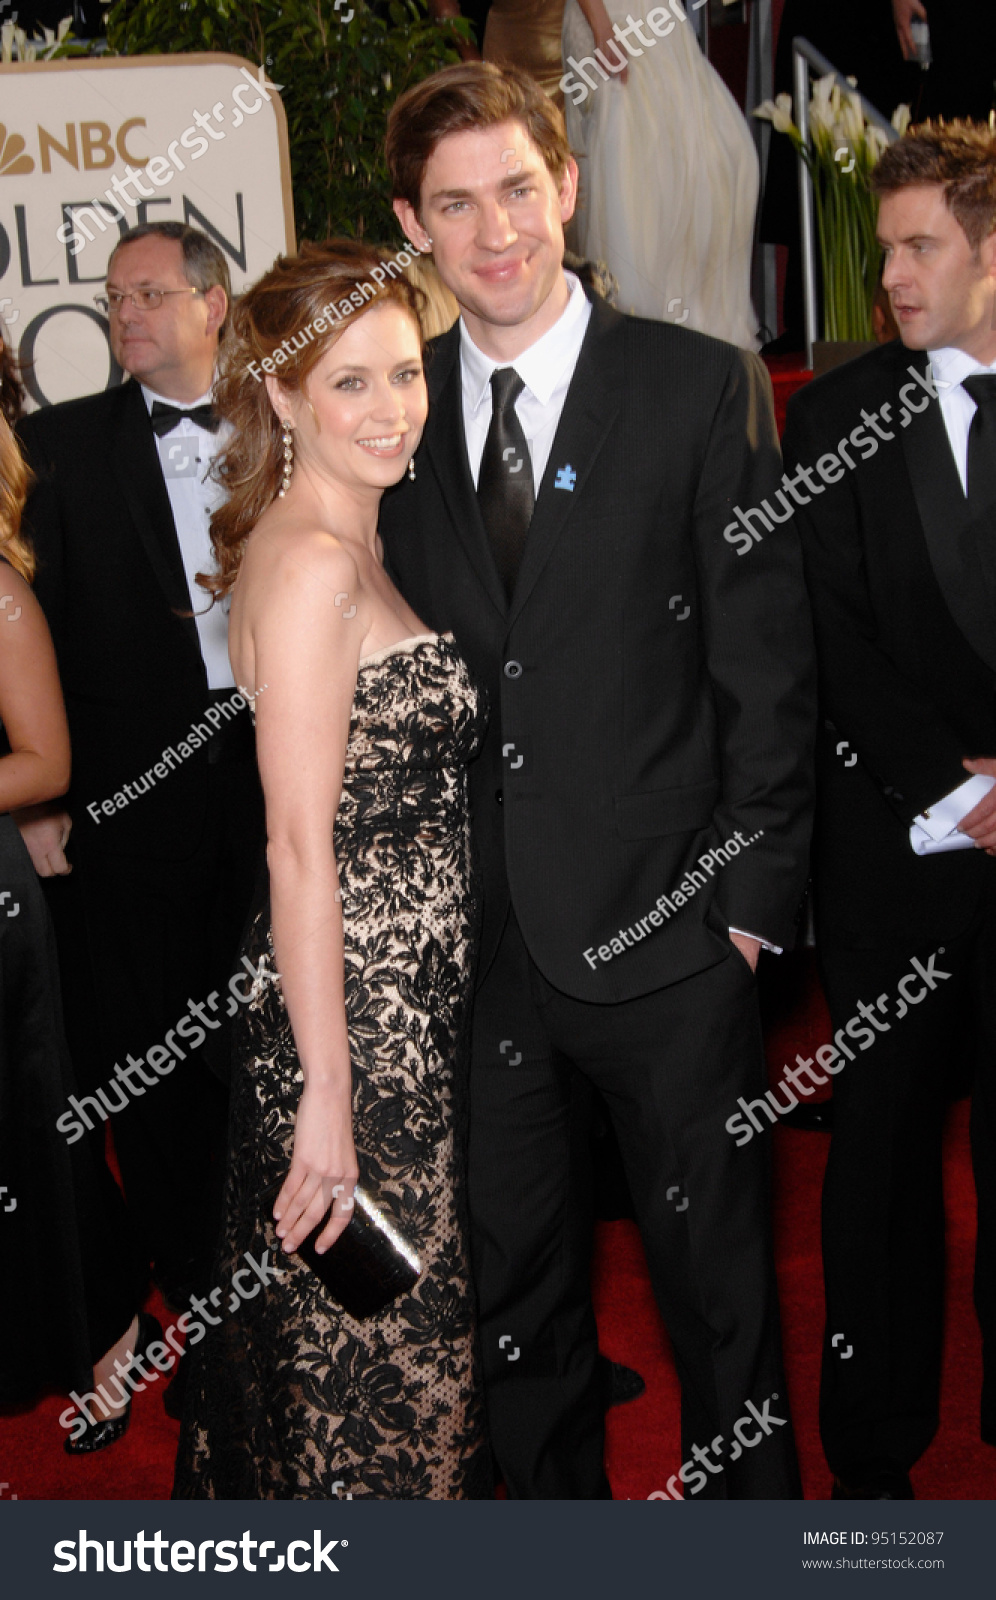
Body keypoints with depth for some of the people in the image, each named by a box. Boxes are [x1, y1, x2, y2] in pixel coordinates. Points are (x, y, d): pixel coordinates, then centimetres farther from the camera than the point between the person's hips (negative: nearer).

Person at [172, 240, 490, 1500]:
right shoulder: (310, 564, -19)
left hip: (403, 1003, 9)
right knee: (373, 1359, 6)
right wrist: (329, 1092, -22)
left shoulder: (350, 544, 11)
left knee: (337, 1341, 21)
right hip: (358, 1015, -9)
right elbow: (300, 847, -22)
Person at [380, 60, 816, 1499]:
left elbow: (765, 663, -5)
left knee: (717, 1272, 10)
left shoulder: (701, 386, -4)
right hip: (473, 934, 3)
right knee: (513, 1283, 16)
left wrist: (752, 894, -9)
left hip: (664, 935, -3)